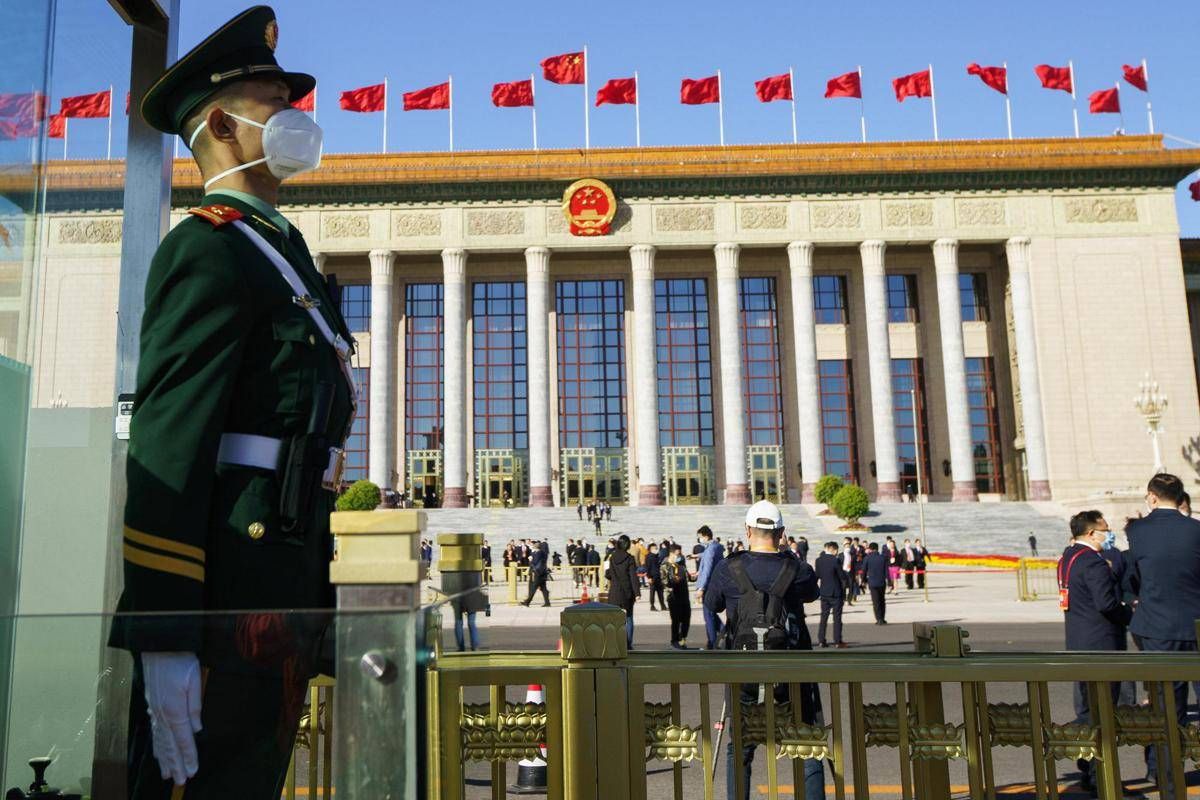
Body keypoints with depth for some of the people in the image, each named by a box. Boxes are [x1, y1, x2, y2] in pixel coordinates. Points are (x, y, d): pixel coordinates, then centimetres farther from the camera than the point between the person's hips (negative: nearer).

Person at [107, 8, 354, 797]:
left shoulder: (280, 248, 20)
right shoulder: (208, 248, -9)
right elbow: (166, 447, -17)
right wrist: (162, 637, -22)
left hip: (284, 580, 9)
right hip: (229, 592, -9)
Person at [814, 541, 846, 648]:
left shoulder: (818, 560, 1)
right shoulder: (835, 561, -15)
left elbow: (817, 576, 7)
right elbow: (842, 577, -10)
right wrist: (844, 593, 0)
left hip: (823, 592, 5)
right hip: (836, 593, -5)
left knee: (824, 616, 11)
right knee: (837, 617, 2)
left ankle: (821, 640, 11)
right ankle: (837, 641, 3)